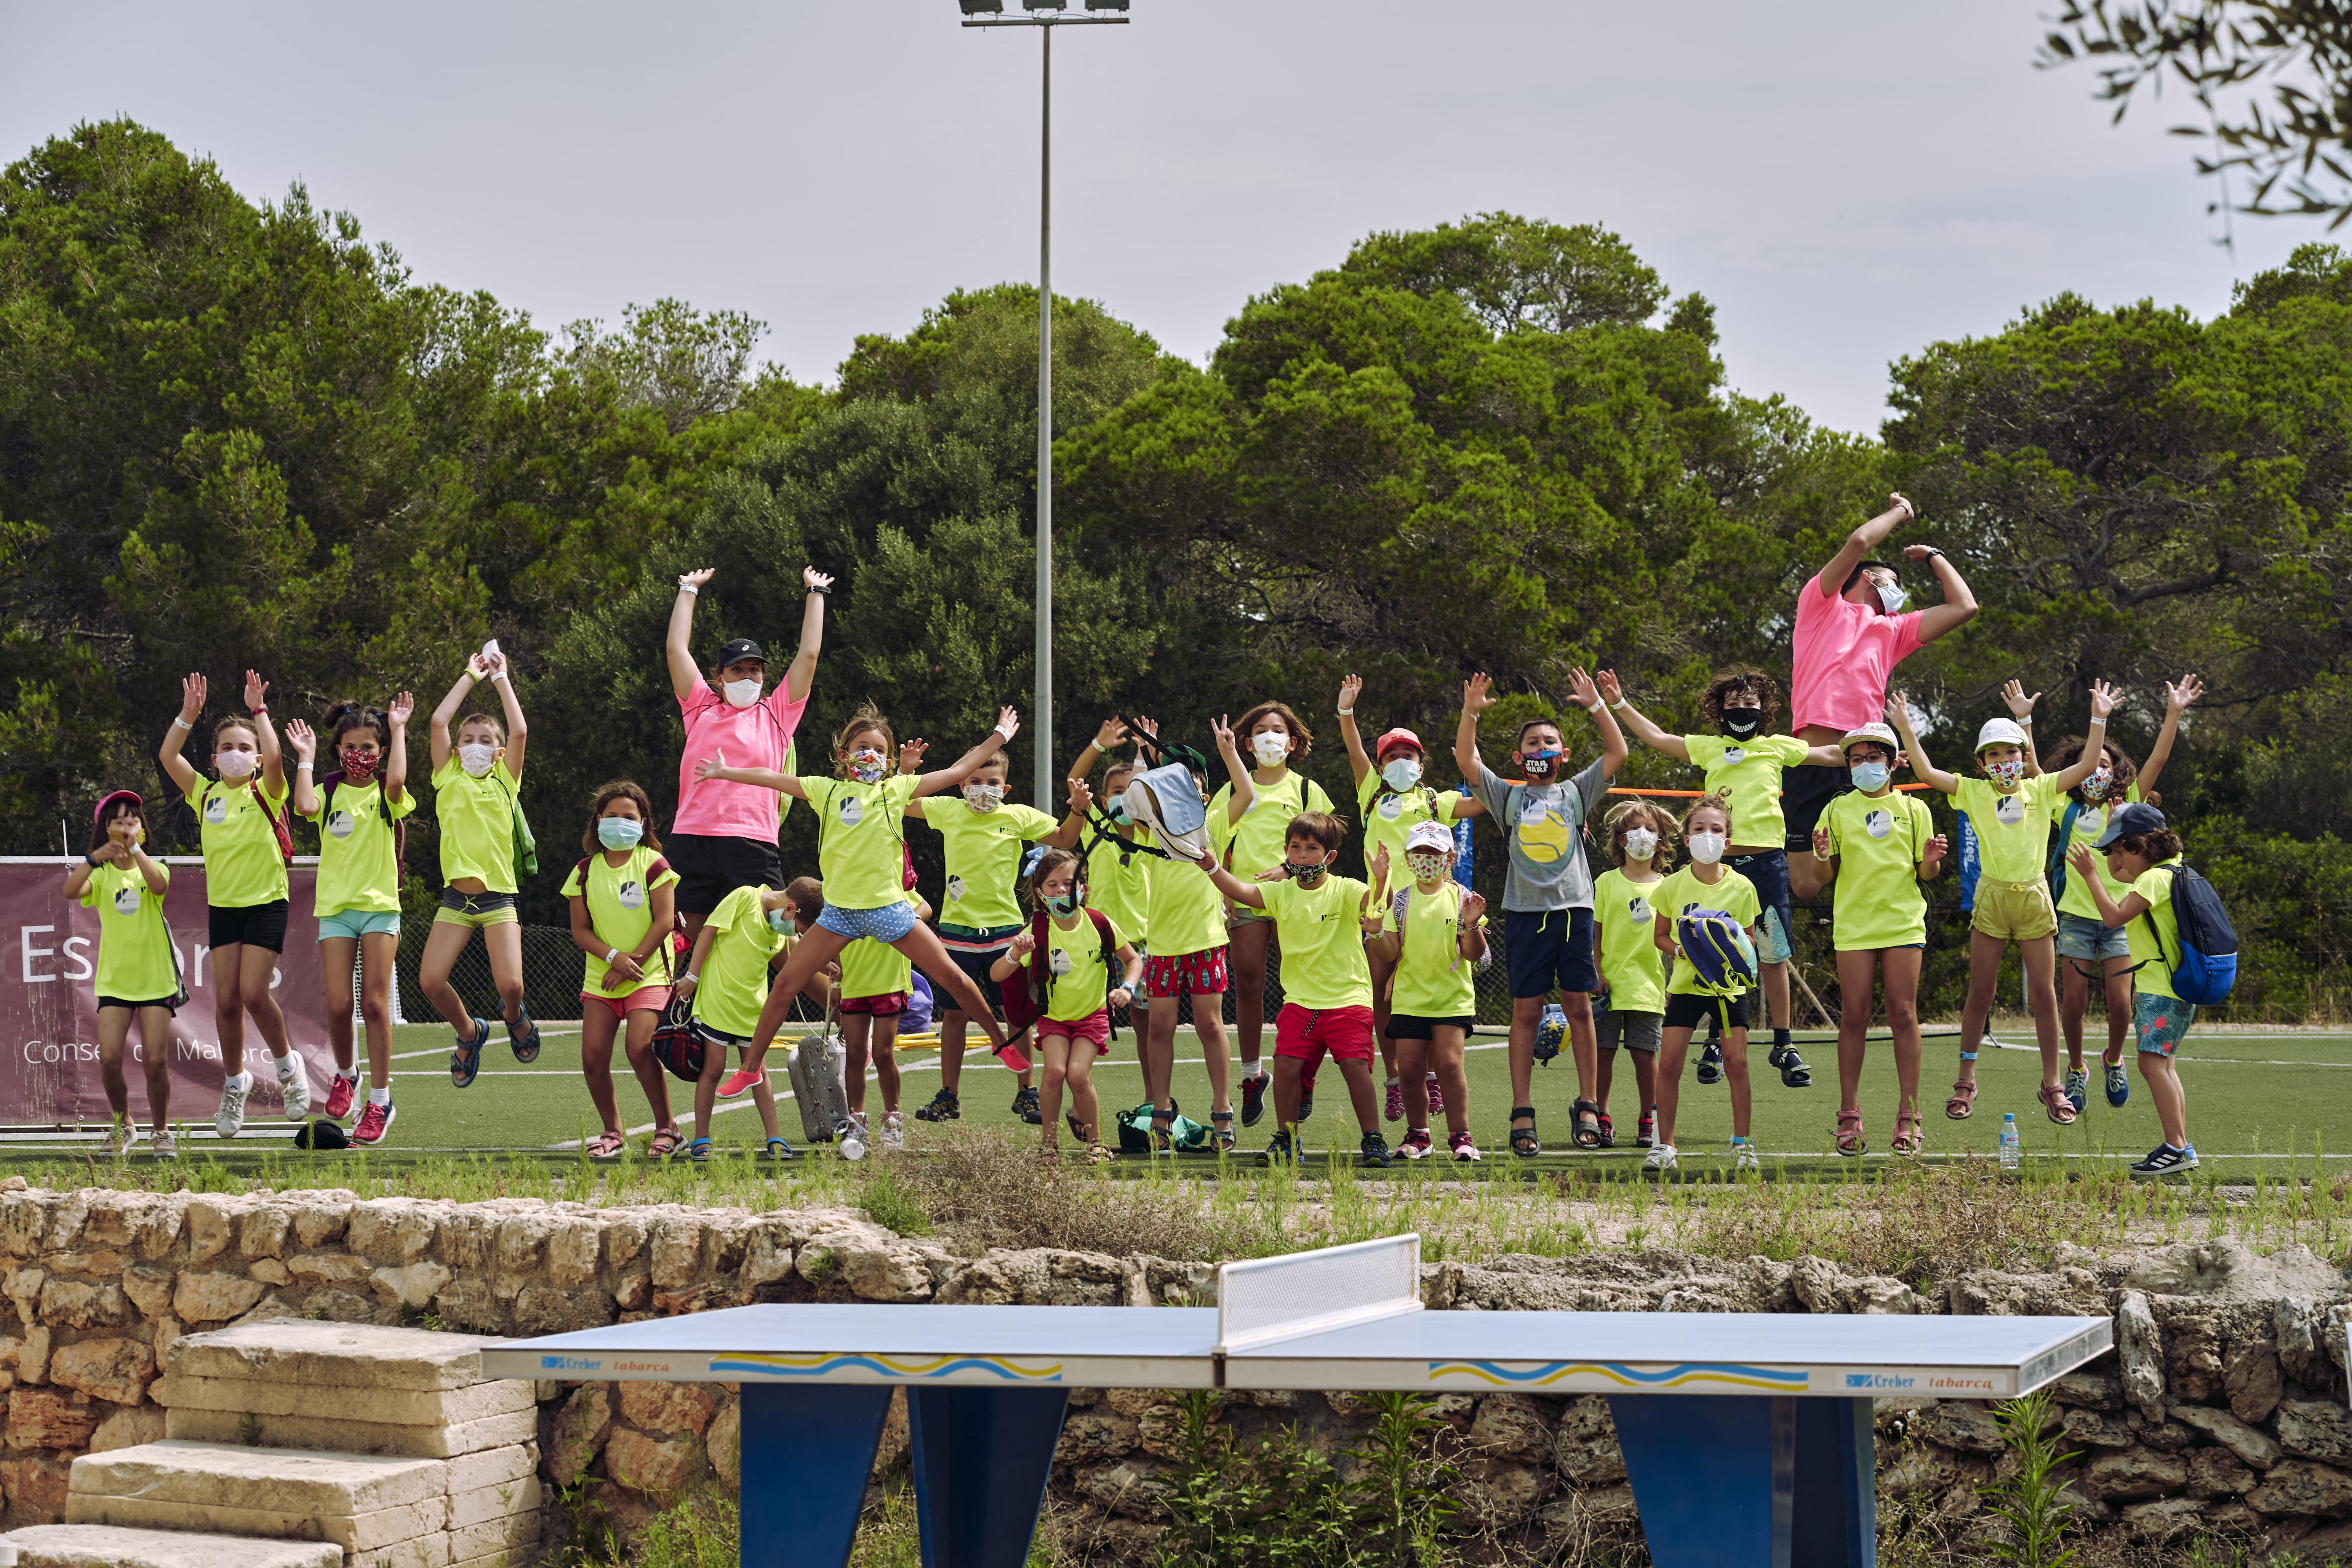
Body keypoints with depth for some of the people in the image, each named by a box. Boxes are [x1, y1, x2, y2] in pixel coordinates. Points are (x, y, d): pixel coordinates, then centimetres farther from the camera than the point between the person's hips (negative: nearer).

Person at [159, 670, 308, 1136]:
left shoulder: (266, 794, -3)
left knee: (253, 992, -14)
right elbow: (168, 757, -4)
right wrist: (189, 714, -10)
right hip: (223, 905, 4)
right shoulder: (206, 795, 6)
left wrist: (259, 712, -20)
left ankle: (288, 1066, 10)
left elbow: (274, 758, -23)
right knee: (226, 999, 1)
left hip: (266, 902, -4)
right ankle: (234, 1083, 18)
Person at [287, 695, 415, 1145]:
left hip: (381, 905, -1)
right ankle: (346, 1072, 23)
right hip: (336, 906, 1)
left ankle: (379, 1101, 1)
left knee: (375, 1002, -6)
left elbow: (396, 780, -22)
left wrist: (398, 729, -12)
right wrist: (305, 758, -6)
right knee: (338, 1005, -6)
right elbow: (305, 806, -18)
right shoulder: (329, 792, 6)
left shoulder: (386, 794, 3)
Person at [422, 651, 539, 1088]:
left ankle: (514, 1015, 22)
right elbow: (439, 722, 1)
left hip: (498, 898, -1)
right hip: (456, 898, 1)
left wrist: (501, 678, 6)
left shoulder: (505, 781, 10)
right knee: (431, 981, -13)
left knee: (510, 984, -16)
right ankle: (469, 1032, 17)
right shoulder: (450, 780, 11)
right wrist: (471, 676, 9)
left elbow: (520, 732, -3)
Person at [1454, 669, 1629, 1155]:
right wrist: (1471, 713, -8)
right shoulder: (1509, 797, 10)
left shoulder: (1576, 793, 13)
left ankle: (1587, 1106, 8)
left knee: (1579, 1006, 2)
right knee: (1526, 1010, 0)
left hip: (1574, 908, 1)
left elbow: (1617, 754, 7)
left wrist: (1597, 705, 4)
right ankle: (1522, 1116, 2)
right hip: (1525, 910, -1)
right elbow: (1467, 761, 1)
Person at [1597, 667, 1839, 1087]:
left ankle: (1783, 1046, 8)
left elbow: (1832, 755, 20)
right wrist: (1618, 704, 16)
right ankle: (1716, 1043, 11)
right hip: (1720, 862, 0)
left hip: (1767, 861, 0)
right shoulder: (1709, 748, 14)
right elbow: (1657, 738, 17)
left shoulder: (1778, 747, 14)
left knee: (1774, 958, 1)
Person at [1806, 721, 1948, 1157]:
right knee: (1853, 1017, -1)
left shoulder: (1913, 810, 9)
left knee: (1903, 1014, -3)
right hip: (1854, 923, 0)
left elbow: (1925, 874, 10)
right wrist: (1822, 856, -14)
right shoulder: (1838, 810, 9)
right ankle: (1850, 1117, 3)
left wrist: (1932, 859, -12)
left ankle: (1910, 1117, 0)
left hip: (1903, 923, 0)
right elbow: (1823, 877, 7)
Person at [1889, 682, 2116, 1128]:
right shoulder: (1974, 792, 4)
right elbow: (1926, 772, -4)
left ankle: (2052, 1084, 12)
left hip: (2034, 897, 1)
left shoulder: (2039, 789, 7)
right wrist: (1906, 729, -10)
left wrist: (2099, 719, -3)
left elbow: (2086, 766, 2)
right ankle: (1966, 1081, 12)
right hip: (1991, 898, -1)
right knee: (1980, 992, 3)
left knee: (2043, 994, 3)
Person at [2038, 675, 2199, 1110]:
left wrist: (2174, 713, -7)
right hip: (2076, 916, 0)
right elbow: (2032, 767, 3)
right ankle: (2076, 1069, 21)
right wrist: (2025, 720, -3)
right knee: (2074, 1002, -2)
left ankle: (2113, 1059, 22)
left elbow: (2157, 761, 0)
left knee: (2121, 1003, -6)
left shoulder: (2128, 806, 7)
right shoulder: (2067, 810, 7)